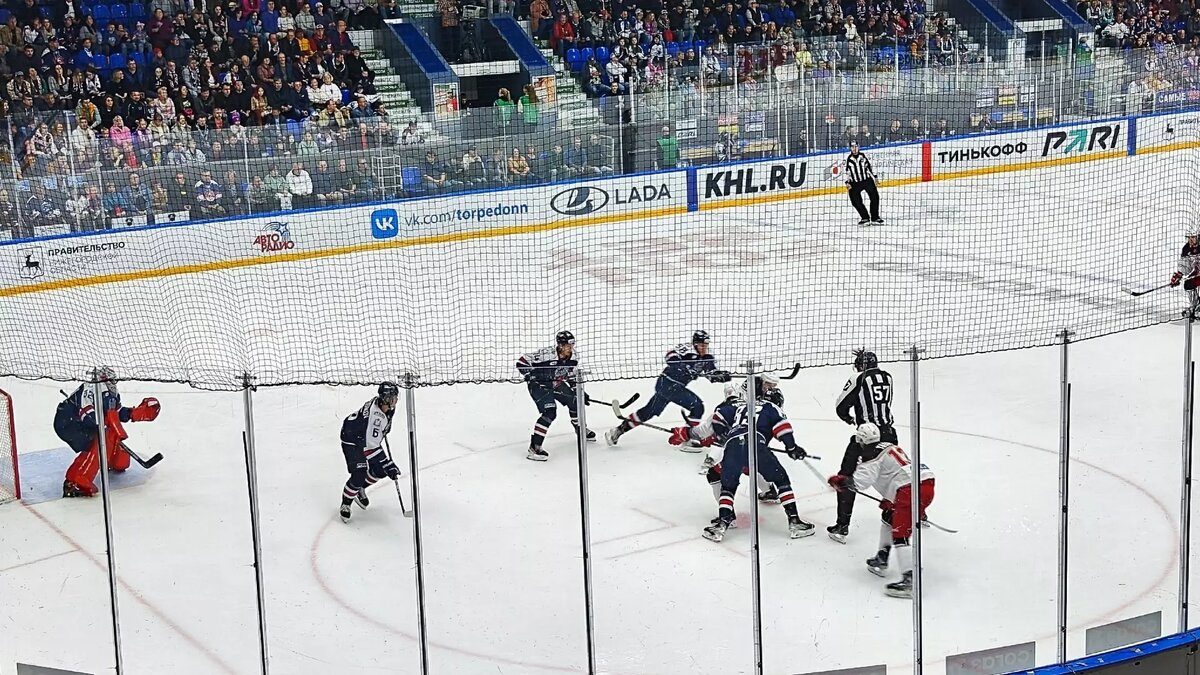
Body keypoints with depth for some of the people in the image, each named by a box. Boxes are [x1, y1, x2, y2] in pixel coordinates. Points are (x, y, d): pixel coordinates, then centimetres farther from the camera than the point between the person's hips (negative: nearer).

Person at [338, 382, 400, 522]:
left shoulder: (381, 403, -10)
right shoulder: (376, 415, -37)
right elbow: (371, 446, -38)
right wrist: (388, 465, -38)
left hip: (368, 436, 9)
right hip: (352, 441, -9)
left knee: (381, 471, 6)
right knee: (359, 475, -16)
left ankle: (360, 489, 31)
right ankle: (345, 504, 6)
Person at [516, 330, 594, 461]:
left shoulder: (572, 357, -9)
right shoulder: (546, 354, -31)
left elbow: (572, 375, 10)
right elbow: (521, 362, -26)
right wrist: (532, 377, -25)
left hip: (556, 383, 7)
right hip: (538, 385, -7)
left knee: (574, 402, 13)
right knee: (549, 412, -22)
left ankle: (580, 430, 42)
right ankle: (534, 447, -21)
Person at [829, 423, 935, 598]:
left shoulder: (872, 456, -3)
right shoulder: (889, 447, 25)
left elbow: (858, 482, -14)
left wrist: (837, 481, 2)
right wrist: (889, 500, 38)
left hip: (911, 490, -10)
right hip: (925, 484, 10)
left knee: (900, 534, -12)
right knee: (889, 517, 27)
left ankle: (910, 579, -24)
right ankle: (881, 561, 34)